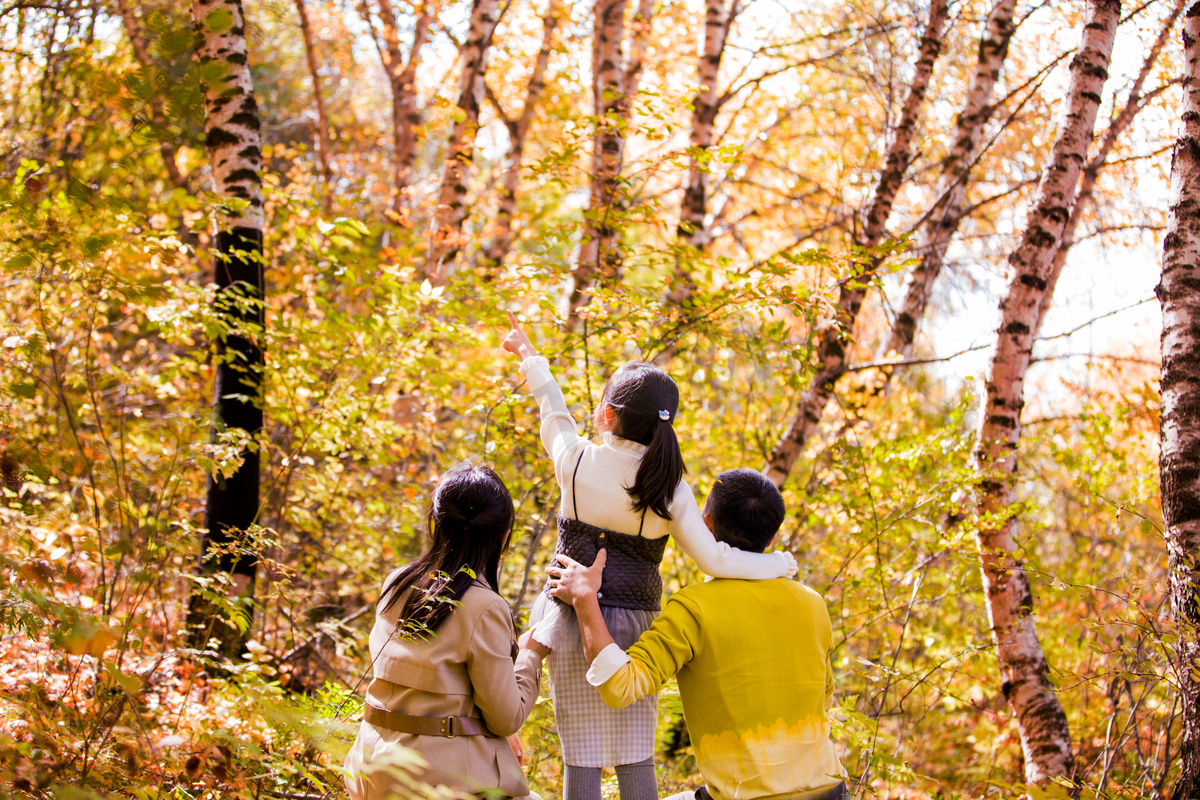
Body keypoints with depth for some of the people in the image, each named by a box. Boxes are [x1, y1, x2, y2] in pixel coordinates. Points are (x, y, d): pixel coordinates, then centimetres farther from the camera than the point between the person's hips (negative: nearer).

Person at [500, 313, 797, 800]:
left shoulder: (576, 461, -9)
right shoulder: (669, 489, -8)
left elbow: (554, 412, 12)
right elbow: (714, 559, -9)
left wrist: (530, 358, 30)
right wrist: (780, 564, 7)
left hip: (575, 623, -1)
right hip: (634, 625, 1)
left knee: (582, 758, 3)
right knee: (635, 759, 8)